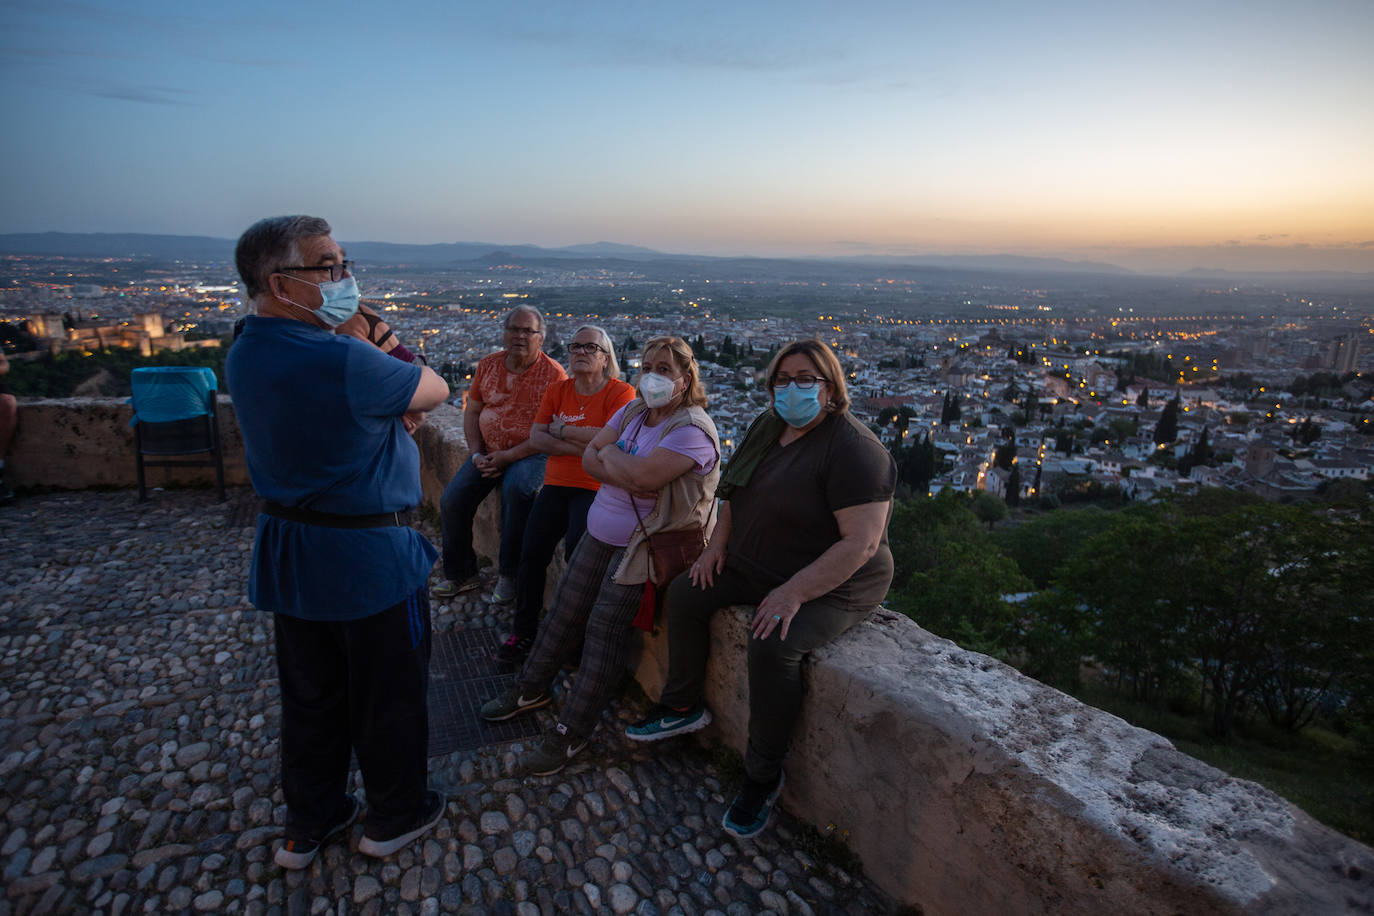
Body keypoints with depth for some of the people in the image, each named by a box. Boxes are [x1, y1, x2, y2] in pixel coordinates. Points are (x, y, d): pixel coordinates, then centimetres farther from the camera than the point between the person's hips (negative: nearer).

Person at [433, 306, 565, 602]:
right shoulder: (488, 365, 7)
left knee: (516, 490, -34)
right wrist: (476, 453, -1)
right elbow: (471, 412, 13)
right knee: (451, 500, -7)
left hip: (529, 454, -5)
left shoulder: (553, 373, -10)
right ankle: (461, 575, 13)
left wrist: (509, 456, -19)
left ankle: (509, 575, -16)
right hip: (488, 453, 6)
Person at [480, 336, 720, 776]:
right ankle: (532, 689, 33)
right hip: (600, 530, 8)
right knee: (565, 608, 13)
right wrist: (626, 474, -18)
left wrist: (610, 453, -12)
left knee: (604, 628, -7)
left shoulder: (693, 430, -19)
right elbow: (590, 455, 1)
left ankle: (571, 733, 7)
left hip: (643, 544, -8)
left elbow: (644, 476, -32)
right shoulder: (633, 410, 6)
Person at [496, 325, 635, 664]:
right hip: (557, 483, 5)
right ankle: (523, 631, 13)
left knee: (577, 549, -22)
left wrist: (562, 430, -7)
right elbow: (536, 437, 3)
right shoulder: (557, 390, 13)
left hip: (596, 487, -5)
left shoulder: (621, 393, -3)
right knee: (532, 551, -4)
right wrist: (581, 446, -12)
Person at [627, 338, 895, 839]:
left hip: (831, 585, -8)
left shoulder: (853, 450, -23)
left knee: (774, 645, -30)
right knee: (685, 592, 0)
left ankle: (763, 775, -8)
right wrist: (719, 542, 3)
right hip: (754, 566, 9)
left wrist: (794, 593, -30)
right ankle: (683, 707, 17)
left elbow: (861, 543, -27)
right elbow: (738, 491, 17)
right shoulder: (767, 427, 4)